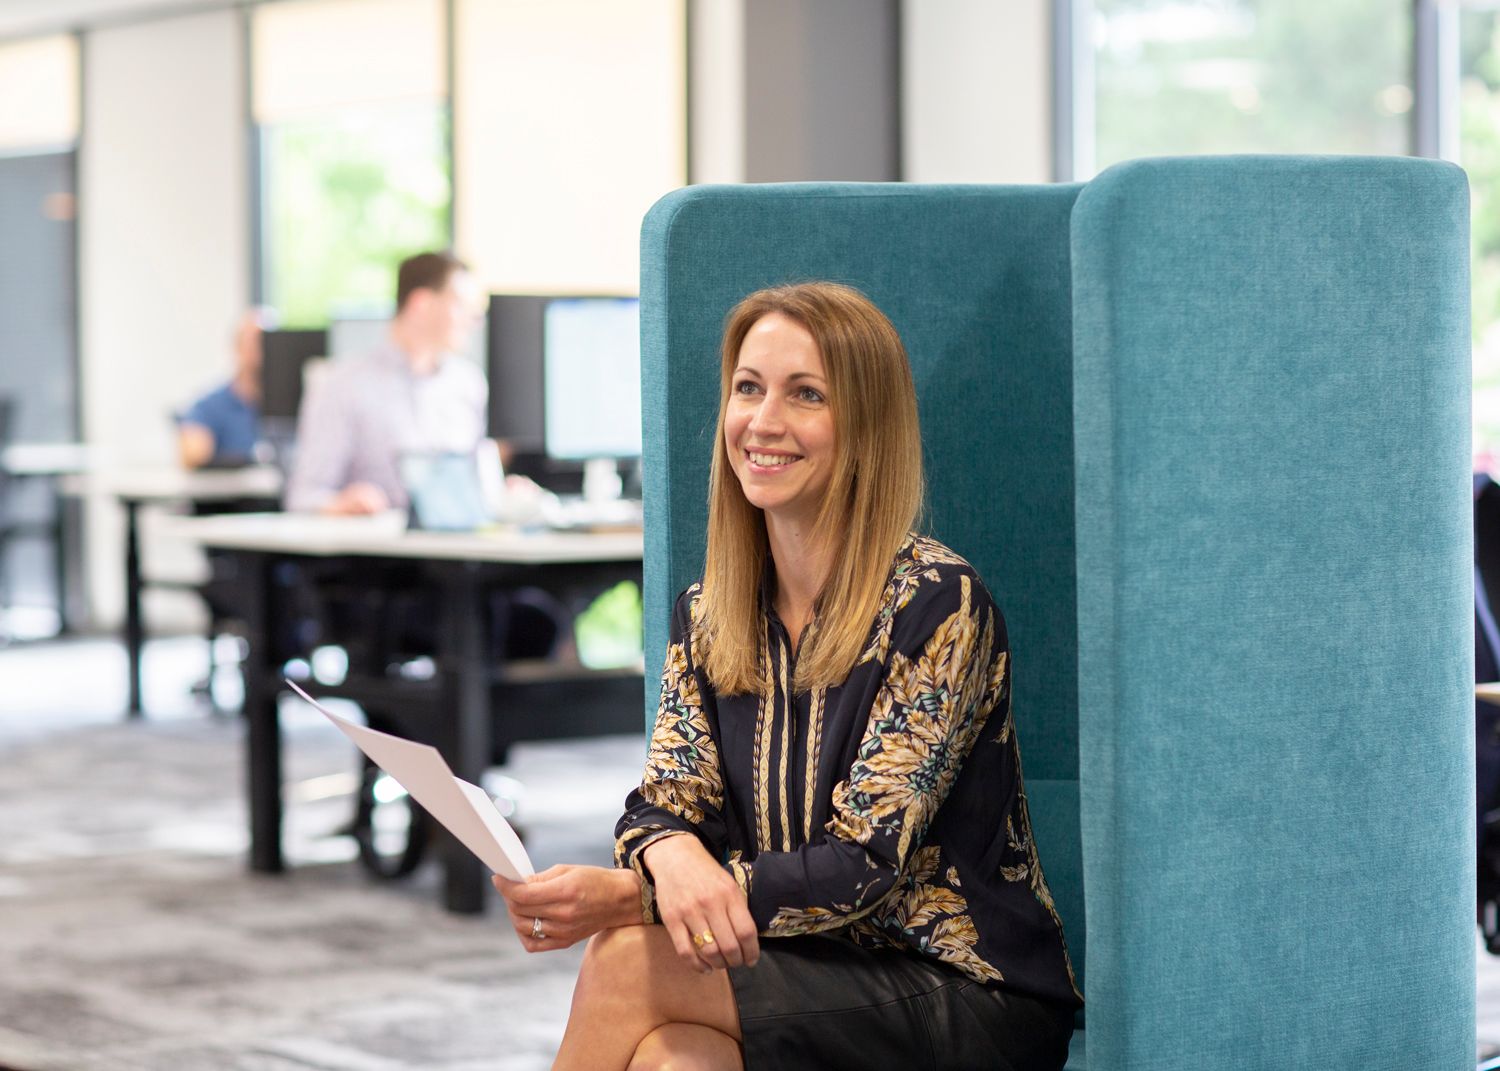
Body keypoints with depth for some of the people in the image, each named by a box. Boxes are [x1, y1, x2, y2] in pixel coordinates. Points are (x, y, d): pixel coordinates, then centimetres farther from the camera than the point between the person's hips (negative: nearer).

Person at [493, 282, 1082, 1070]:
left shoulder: (938, 606, -13)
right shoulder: (706, 616, 8)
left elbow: (862, 864, -18)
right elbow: (666, 802, 2)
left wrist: (625, 897, -29)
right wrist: (672, 853, -25)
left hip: (974, 1003, -4)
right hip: (810, 982, 4)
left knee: (625, 964, -25)